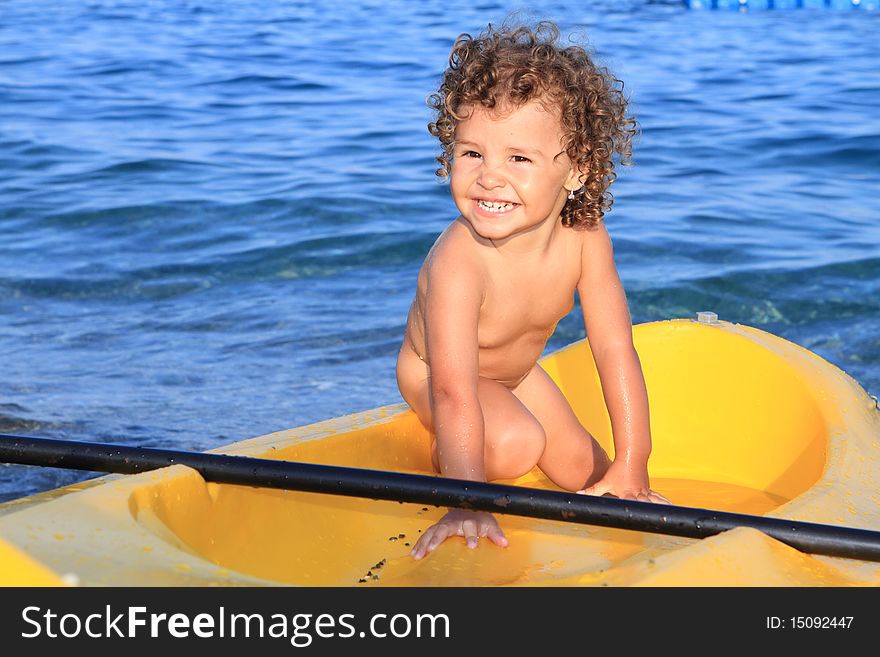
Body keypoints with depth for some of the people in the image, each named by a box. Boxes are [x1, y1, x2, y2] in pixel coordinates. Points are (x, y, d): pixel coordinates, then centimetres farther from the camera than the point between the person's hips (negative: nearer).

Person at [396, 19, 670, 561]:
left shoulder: (585, 239, -28)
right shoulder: (458, 261, -43)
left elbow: (616, 352, -24)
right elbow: (454, 391, -46)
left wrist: (630, 472, -25)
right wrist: (468, 503, -52)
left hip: (516, 371, 5)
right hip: (432, 372, -5)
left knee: (580, 471, 7)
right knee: (514, 445, -28)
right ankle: (446, 454, 1)